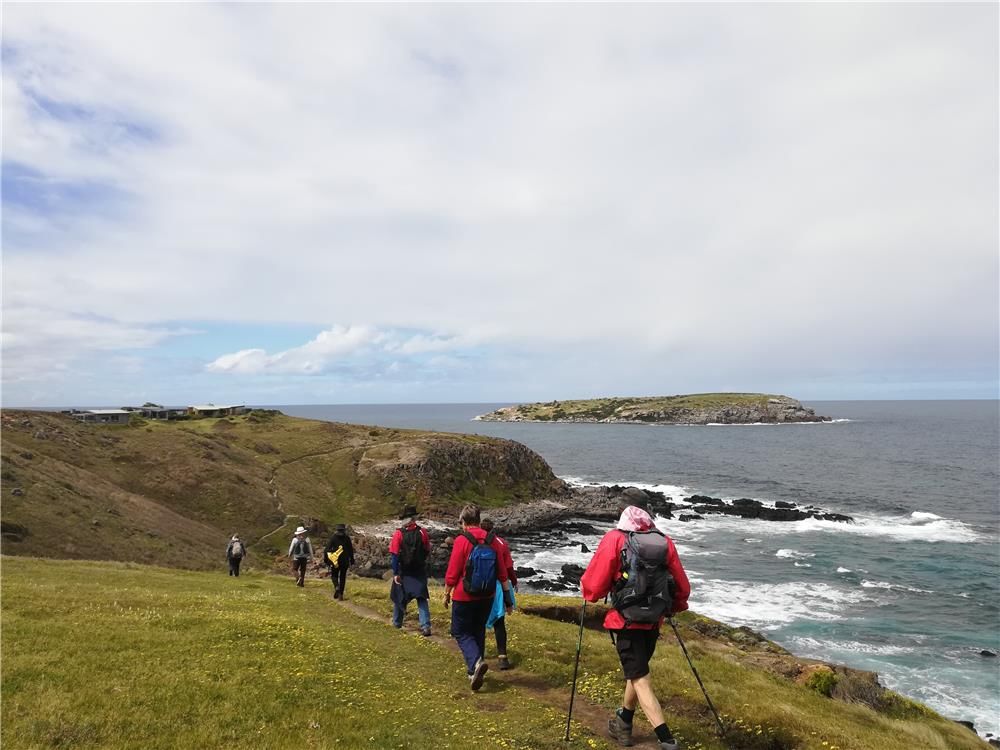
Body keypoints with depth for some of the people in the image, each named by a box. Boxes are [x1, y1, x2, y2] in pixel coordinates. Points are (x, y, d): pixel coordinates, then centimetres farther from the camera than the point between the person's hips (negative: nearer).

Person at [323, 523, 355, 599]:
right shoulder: (347, 538, 1)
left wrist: (325, 559, 1)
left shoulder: (333, 538, -3)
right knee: (342, 577, 11)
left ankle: (336, 587, -14)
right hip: (345, 562, 2)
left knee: (334, 575, 14)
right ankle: (341, 594, 8)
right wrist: (352, 560, 14)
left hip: (335, 561, -1)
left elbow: (327, 549, -7)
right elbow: (351, 550, 5)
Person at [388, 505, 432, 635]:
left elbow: (394, 555, -13)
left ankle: (397, 622, 33)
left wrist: (395, 573, -8)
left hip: (403, 572, -1)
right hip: (420, 571, 1)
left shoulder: (398, 534, -13)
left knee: (399, 597, 18)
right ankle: (425, 626, -8)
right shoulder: (422, 532, -8)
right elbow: (427, 551, 3)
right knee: (421, 599, 4)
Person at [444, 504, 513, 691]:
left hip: (464, 597, -5)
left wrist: (447, 594, 1)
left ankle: (476, 662, -15)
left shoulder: (461, 541, -16)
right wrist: (507, 596, 11)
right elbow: (502, 572, 3)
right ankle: (474, 672, 28)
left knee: (461, 632, 8)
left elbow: (452, 573, -14)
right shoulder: (493, 541, -1)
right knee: (478, 631, 20)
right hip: (487, 597, 5)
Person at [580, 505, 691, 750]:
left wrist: (588, 591, 14)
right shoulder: (665, 542, 1)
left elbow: (593, 585, -9)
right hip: (653, 622, 5)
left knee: (639, 678, 0)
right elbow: (683, 587, 6)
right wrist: (673, 608, 26)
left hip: (626, 622, -4)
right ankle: (623, 724, 38)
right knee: (638, 669, 22)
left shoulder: (615, 539, -9)